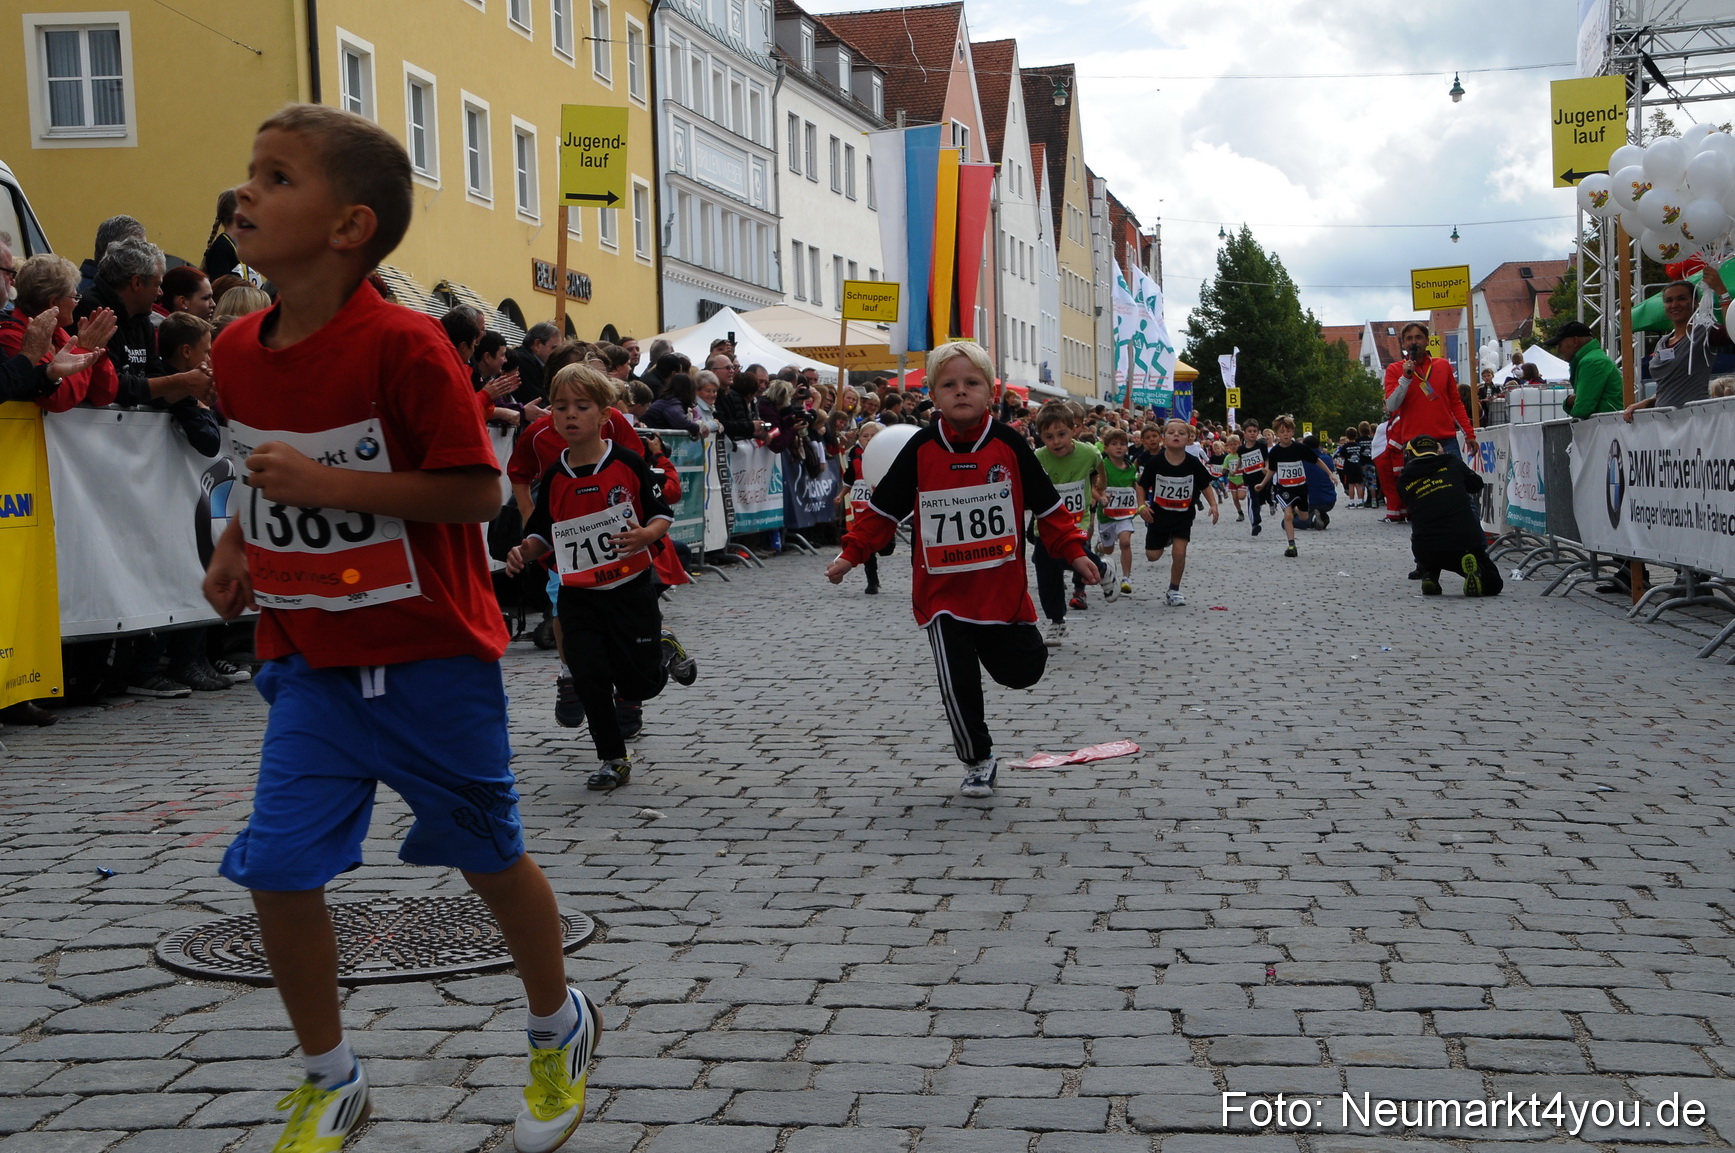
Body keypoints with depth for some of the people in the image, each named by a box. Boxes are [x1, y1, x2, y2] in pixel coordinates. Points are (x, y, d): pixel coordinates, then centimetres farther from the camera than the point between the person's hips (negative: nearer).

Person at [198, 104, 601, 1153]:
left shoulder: (403, 344, -20)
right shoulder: (242, 349, 2)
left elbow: (478, 489, -21)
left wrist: (326, 485, -25)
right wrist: (239, 540, 5)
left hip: (431, 658, -5)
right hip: (310, 659, 6)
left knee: (489, 855, 12)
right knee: (278, 869, -1)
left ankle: (561, 1027, 39)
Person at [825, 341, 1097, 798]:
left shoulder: (1009, 444, -4)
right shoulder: (921, 449, -5)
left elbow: (1047, 504, 4)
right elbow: (884, 509, 4)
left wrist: (1074, 551, -1)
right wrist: (852, 554, -1)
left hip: (1002, 589, 1)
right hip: (942, 591, -1)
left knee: (1022, 671, 6)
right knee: (958, 683, -5)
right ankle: (978, 762, 17)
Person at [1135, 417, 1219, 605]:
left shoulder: (1193, 463, -13)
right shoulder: (1155, 463, -15)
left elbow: (1205, 486, 1)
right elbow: (1142, 485, -2)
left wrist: (1213, 505, -11)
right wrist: (1142, 506, -15)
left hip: (1183, 515, 0)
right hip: (1158, 514, 1)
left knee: (1179, 553, -11)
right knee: (1153, 556, 7)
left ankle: (1174, 590, 9)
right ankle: (1165, 540, 43)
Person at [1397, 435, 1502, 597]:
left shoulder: (1404, 481, 7)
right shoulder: (1452, 464, 8)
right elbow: (1477, 484, 26)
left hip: (1425, 552, 1)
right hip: (1466, 546, -1)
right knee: (1493, 584, 21)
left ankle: (1429, 575, 12)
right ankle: (1477, 574, -12)